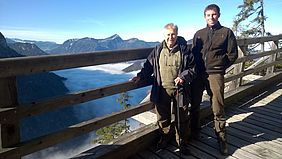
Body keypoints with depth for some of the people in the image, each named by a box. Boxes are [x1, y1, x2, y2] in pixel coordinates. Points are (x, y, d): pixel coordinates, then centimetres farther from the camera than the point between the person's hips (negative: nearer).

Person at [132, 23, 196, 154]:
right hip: (162, 91, 2)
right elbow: (149, 65, 12)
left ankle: (182, 142, 32)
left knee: (182, 118, 11)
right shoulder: (158, 50, 4)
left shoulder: (185, 49, -2)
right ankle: (165, 137, 39)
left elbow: (193, 68, 0)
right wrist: (141, 76, 0)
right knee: (163, 117, 15)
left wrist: (183, 77, -16)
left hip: (180, 91, -1)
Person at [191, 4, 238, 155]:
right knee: (194, 105, 11)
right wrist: (195, 69, 5)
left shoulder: (226, 32, 5)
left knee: (218, 109, 0)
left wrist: (219, 67, 1)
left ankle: (222, 139, 17)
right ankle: (194, 132, 30)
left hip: (215, 74, -3)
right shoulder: (199, 34, 14)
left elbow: (232, 54, 4)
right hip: (197, 74, 4)